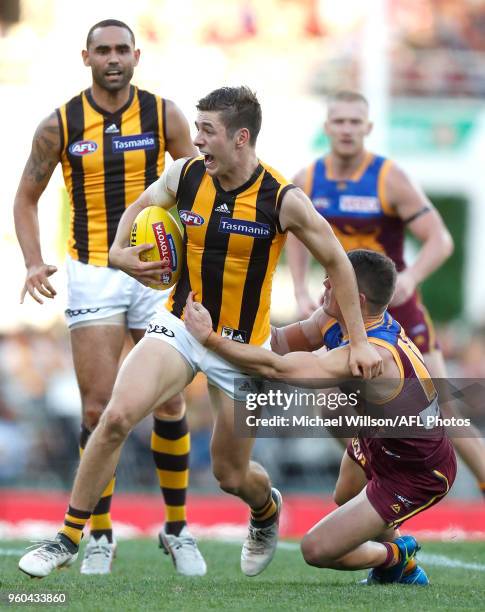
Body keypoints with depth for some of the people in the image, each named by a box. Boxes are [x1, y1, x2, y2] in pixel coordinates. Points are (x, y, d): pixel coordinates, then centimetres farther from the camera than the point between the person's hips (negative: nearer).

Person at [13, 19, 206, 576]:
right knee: (99, 406, -6)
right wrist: (34, 263, -7)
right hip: (92, 274, -1)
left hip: (158, 273, 1)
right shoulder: (60, 125, -2)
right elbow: (27, 197, 8)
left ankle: (176, 528, 17)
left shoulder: (164, 115, -2)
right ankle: (99, 536, 5)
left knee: (169, 403, 3)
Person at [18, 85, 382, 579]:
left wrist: (358, 341, -4)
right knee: (117, 415, -22)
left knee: (230, 474, 6)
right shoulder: (184, 175, -7)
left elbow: (336, 261, -4)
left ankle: (267, 508, 45)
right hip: (180, 325, 2)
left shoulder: (282, 199, -17)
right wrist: (119, 251, -5)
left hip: (241, 347, -2)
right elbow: (141, 207, 16)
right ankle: (68, 539, -12)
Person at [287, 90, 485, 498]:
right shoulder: (307, 182, -3)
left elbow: (441, 240, -20)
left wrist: (411, 278, -38)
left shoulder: (389, 179, -17)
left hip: (398, 308, -4)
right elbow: (297, 230, 16)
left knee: (441, 413, -8)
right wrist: (301, 292, 3)